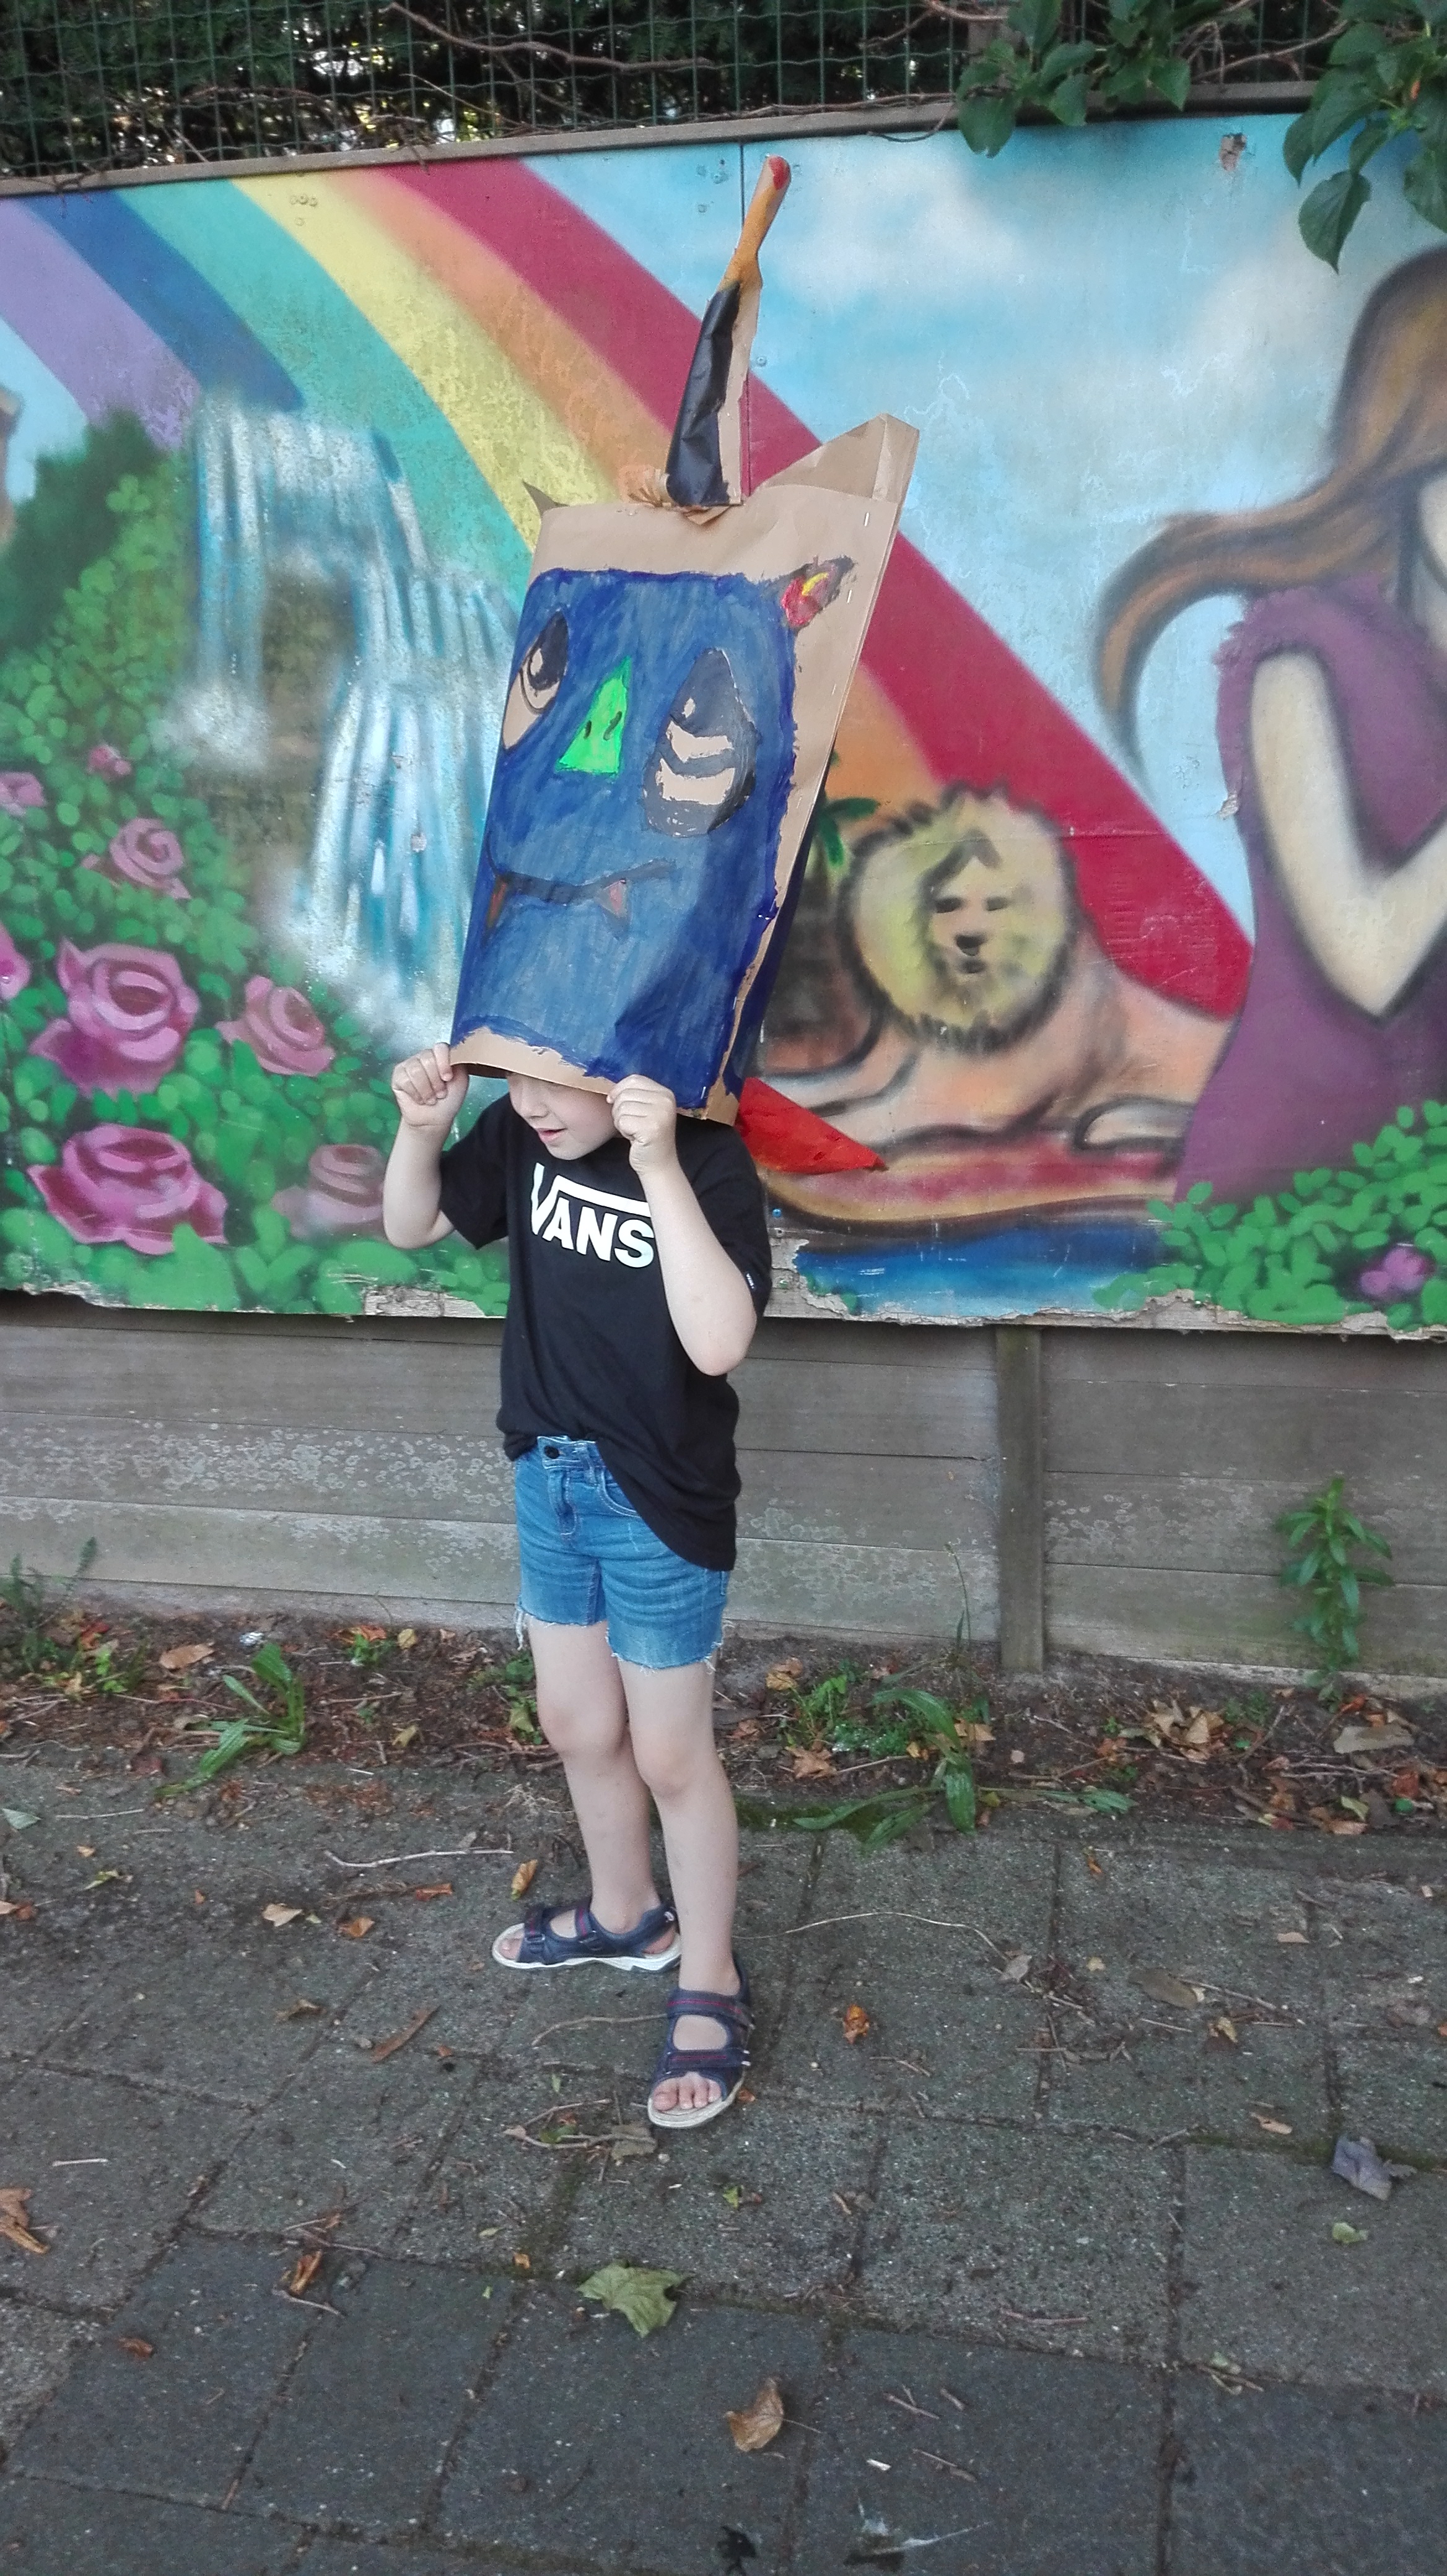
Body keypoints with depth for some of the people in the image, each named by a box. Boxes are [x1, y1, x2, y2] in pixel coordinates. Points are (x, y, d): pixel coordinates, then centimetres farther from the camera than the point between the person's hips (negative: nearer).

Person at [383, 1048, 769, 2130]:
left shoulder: (710, 1162, -24)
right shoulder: (523, 1134, -8)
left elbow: (718, 1342, -35)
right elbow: (411, 1227, 3)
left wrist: (659, 1169, -41)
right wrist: (423, 1127, -17)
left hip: (662, 1505, -6)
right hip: (549, 1478, 6)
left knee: (670, 1754, 8)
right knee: (576, 1724, 22)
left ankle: (710, 1983, 29)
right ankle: (627, 1913, 47)